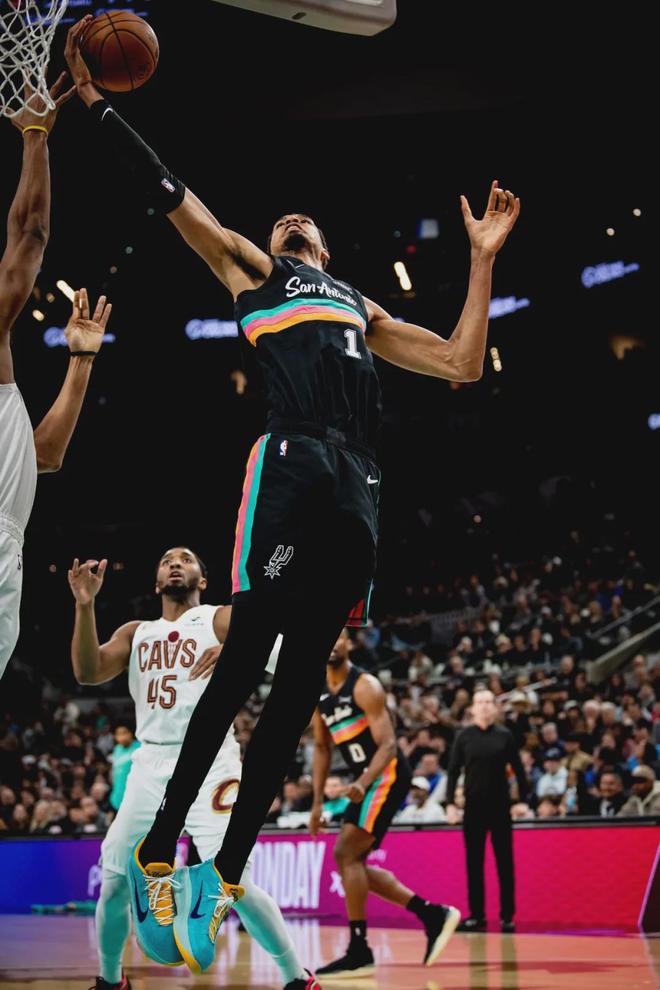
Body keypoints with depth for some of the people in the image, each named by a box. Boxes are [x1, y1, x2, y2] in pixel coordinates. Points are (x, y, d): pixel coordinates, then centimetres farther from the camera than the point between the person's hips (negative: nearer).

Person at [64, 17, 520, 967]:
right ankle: (159, 849, -2)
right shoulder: (250, 267, 23)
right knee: (243, 661, -11)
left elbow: (463, 364, 28)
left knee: (301, 681, 1)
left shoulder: (362, 307, 34)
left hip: (358, 486, 5)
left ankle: (227, 878, 6)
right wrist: (98, 105, 13)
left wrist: (483, 256, 28)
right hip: (289, 461, -4)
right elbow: (169, 193, 16)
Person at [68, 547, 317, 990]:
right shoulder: (135, 633, 17)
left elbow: (287, 654, -10)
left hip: (209, 762, -4)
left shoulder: (223, 619, 4)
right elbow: (87, 673, 1)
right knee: (114, 880, 3)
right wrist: (85, 605, -10)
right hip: (150, 764, 5)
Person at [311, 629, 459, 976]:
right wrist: (317, 802, 13)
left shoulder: (365, 686, -15)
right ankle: (432, 914, 13)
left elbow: (388, 744, -20)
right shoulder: (318, 694, 10)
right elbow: (321, 747, 19)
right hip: (366, 781, 9)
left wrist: (362, 783, -35)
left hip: (388, 776, -9)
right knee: (349, 861, 8)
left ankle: (358, 952, -10)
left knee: (346, 855, -16)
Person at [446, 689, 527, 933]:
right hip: (474, 806, 1)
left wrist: (523, 800, -1)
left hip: (500, 806, -1)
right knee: (474, 863, 3)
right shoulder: (464, 736, 2)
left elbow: (518, 769, 5)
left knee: (505, 862, 0)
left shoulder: (504, 736, 2)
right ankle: (477, 915, 9)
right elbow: (453, 771, 3)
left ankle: (507, 916, 5)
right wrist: (450, 804, -5)